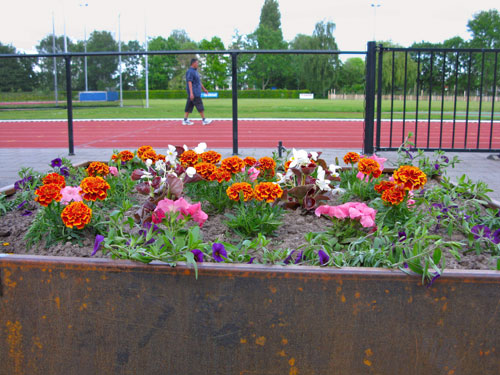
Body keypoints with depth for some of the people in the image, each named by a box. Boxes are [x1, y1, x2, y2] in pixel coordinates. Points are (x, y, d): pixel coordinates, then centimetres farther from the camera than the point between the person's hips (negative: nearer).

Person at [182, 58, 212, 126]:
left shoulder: (195, 71, 18)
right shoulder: (190, 71, -13)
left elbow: (199, 81, 26)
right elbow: (189, 82, -19)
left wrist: (204, 89, 28)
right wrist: (191, 93, -25)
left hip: (197, 92, 10)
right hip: (194, 93, -10)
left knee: (189, 106, 8)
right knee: (200, 107, -6)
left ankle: (185, 120, 10)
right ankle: (204, 120, -2)